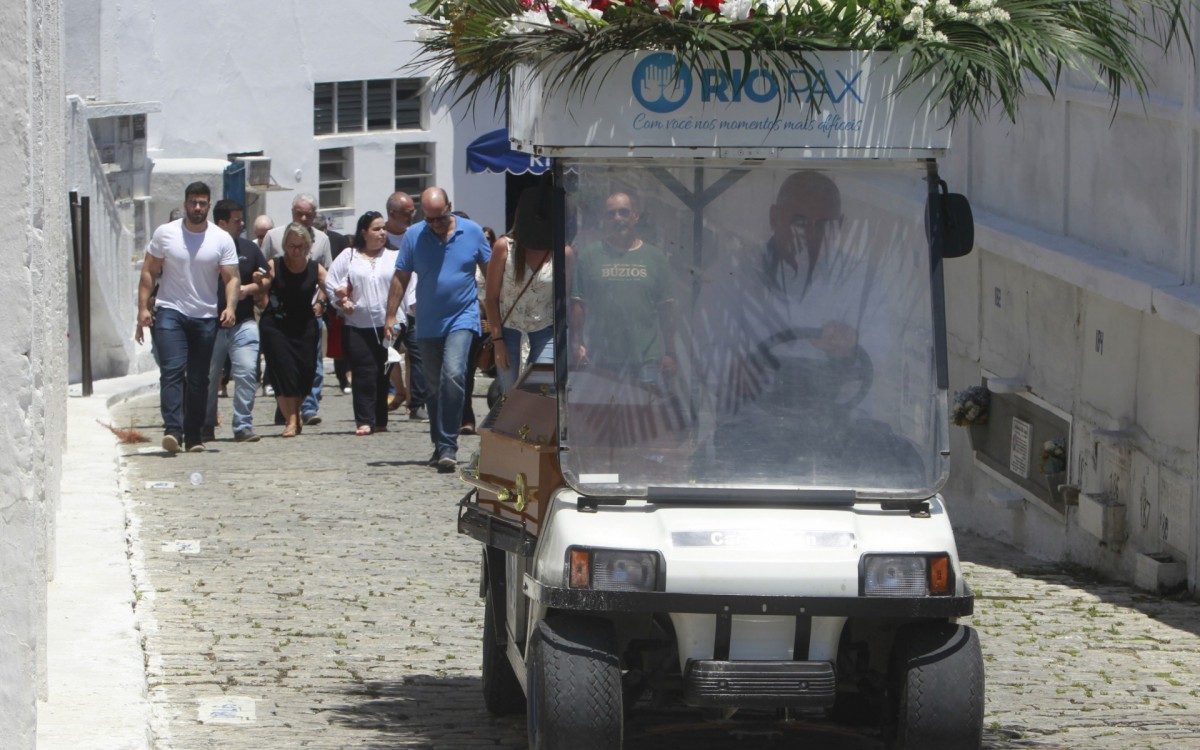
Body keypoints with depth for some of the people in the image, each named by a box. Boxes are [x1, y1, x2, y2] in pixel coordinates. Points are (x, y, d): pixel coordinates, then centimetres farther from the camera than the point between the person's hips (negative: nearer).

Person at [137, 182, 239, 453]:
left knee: (199, 379, 6)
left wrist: (230, 306, -18)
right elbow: (149, 272, 6)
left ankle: (194, 437, 13)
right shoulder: (165, 234, 2)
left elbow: (231, 278, 0)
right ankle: (172, 430, -25)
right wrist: (143, 306, -3)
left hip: (205, 317, 2)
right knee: (172, 371, -16)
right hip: (169, 312, -2)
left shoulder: (222, 239, 2)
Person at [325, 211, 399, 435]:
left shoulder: (395, 257, 7)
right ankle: (364, 421, -8)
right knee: (364, 372, -8)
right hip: (357, 326, 0)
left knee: (383, 373, 4)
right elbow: (331, 283, 10)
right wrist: (341, 301, -4)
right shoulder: (349, 257, 9)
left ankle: (380, 421, 12)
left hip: (387, 324, 0)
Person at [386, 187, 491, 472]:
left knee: (453, 374, -21)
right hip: (428, 323, 3)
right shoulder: (413, 236, 0)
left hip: (462, 318, -3)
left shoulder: (472, 232, -1)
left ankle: (448, 446, -19)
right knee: (434, 386, 10)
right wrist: (390, 317, -1)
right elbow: (400, 278, 4)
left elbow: (490, 271, 9)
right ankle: (440, 445, 23)